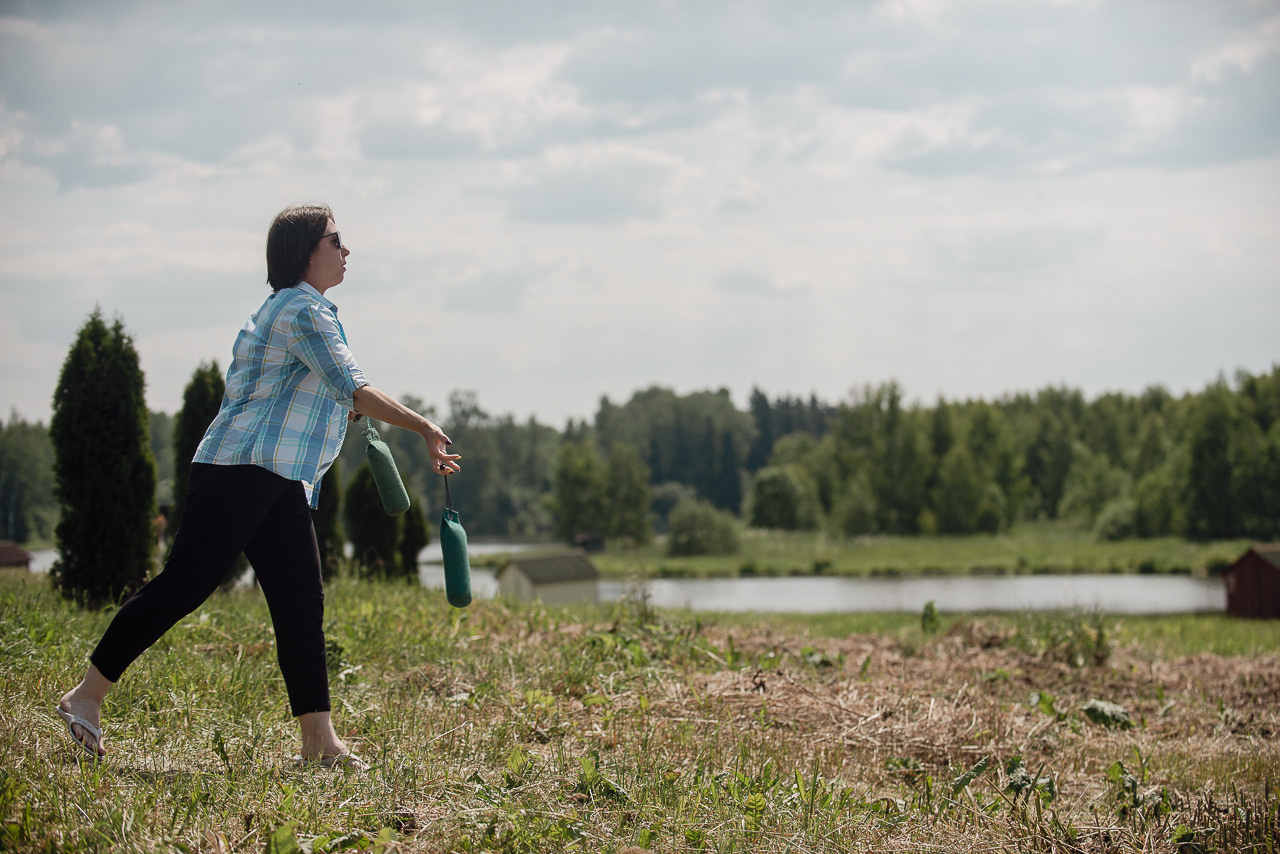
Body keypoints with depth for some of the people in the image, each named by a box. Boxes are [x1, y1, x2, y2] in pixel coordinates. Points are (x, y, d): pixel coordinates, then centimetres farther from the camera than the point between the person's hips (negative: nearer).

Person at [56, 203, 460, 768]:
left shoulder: (289, 309, 22)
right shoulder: (304, 311, -10)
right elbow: (354, 390, -17)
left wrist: (344, 411, 22)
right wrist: (425, 430, -15)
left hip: (283, 486, 11)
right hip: (242, 468, -10)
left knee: (302, 604, 2)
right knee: (182, 586, -10)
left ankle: (318, 741, -2)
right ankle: (86, 696, -2)